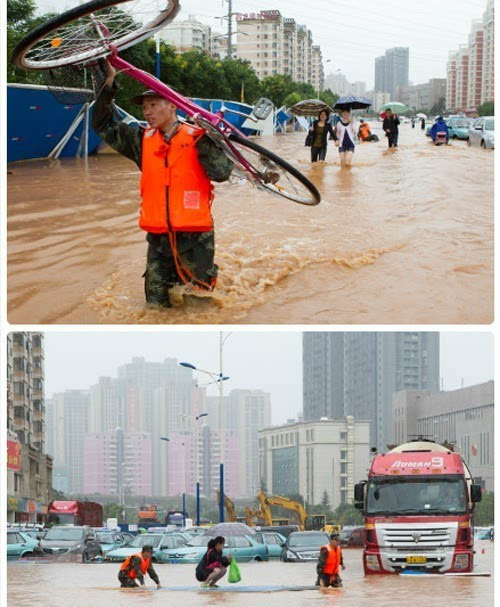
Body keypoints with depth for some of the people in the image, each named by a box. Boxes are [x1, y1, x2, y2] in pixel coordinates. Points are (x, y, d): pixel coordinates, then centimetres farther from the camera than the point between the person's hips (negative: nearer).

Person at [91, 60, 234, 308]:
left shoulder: (196, 138, -2)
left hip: (195, 238, -4)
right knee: (156, 305, 6)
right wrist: (109, 82, 2)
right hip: (158, 239, 4)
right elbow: (103, 125, 11)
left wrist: (205, 139, -20)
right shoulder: (143, 140, 10)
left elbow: (222, 172, -13)